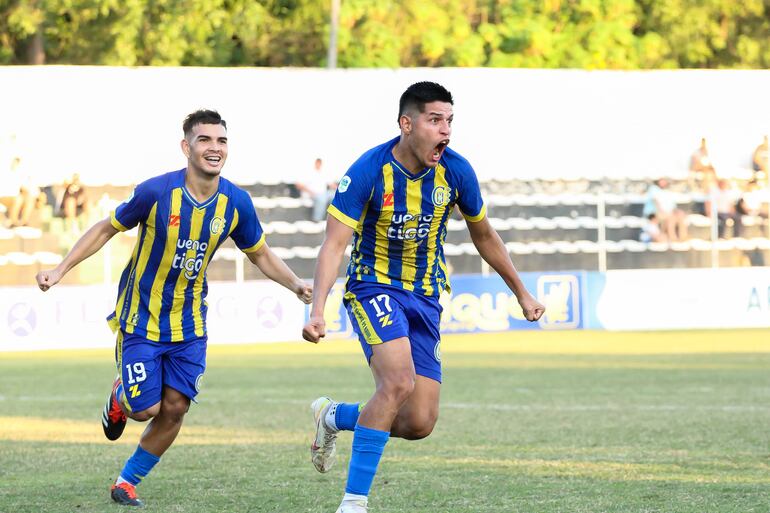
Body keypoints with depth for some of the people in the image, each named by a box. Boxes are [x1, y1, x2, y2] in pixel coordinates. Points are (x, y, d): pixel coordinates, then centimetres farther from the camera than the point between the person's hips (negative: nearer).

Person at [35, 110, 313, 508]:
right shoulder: (156, 192, -21)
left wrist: (295, 285, -9)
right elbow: (106, 229, -5)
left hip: (188, 323, 4)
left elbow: (260, 254, 7)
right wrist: (60, 270, -9)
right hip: (141, 318, -3)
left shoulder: (236, 203, -9)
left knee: (174, 409, 0)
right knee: (145, 409, -6)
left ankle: (127, 483, 20)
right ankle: (119, 396, 32)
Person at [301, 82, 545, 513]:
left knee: (419, 424, -4)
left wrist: (522, 294, 18)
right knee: (398, 381, -29)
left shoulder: (456, 172, -7)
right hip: (374, 287, -5)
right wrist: (317, 311, -32)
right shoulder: (368, 172, -19)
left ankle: (333, 416, 25)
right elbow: (334, 245, -19)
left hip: (425, 298, 5)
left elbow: (484, 235, 11)